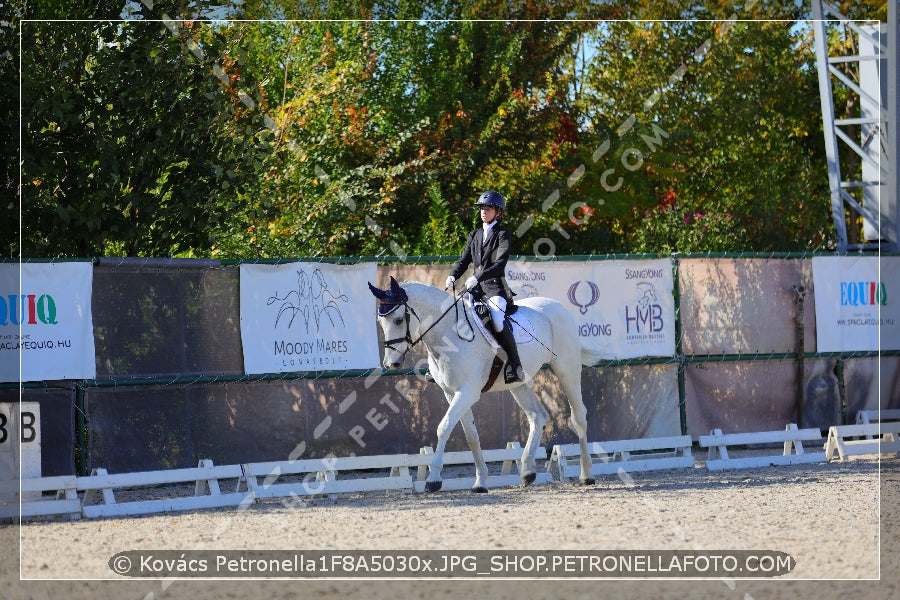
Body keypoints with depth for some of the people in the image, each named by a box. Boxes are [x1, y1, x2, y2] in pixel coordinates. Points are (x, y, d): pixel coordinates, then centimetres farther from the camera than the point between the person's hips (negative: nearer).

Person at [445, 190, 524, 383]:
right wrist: (453, 276, -5)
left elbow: (499, 264, -14)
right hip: (476, 288, 7)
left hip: (496, 287, -7)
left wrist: (477, 277, -26)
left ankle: (514, 363, -21)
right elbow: (464, 260, 16)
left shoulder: (503, 235, -1)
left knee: (498, 321, -33)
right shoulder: (474, 235, 18)